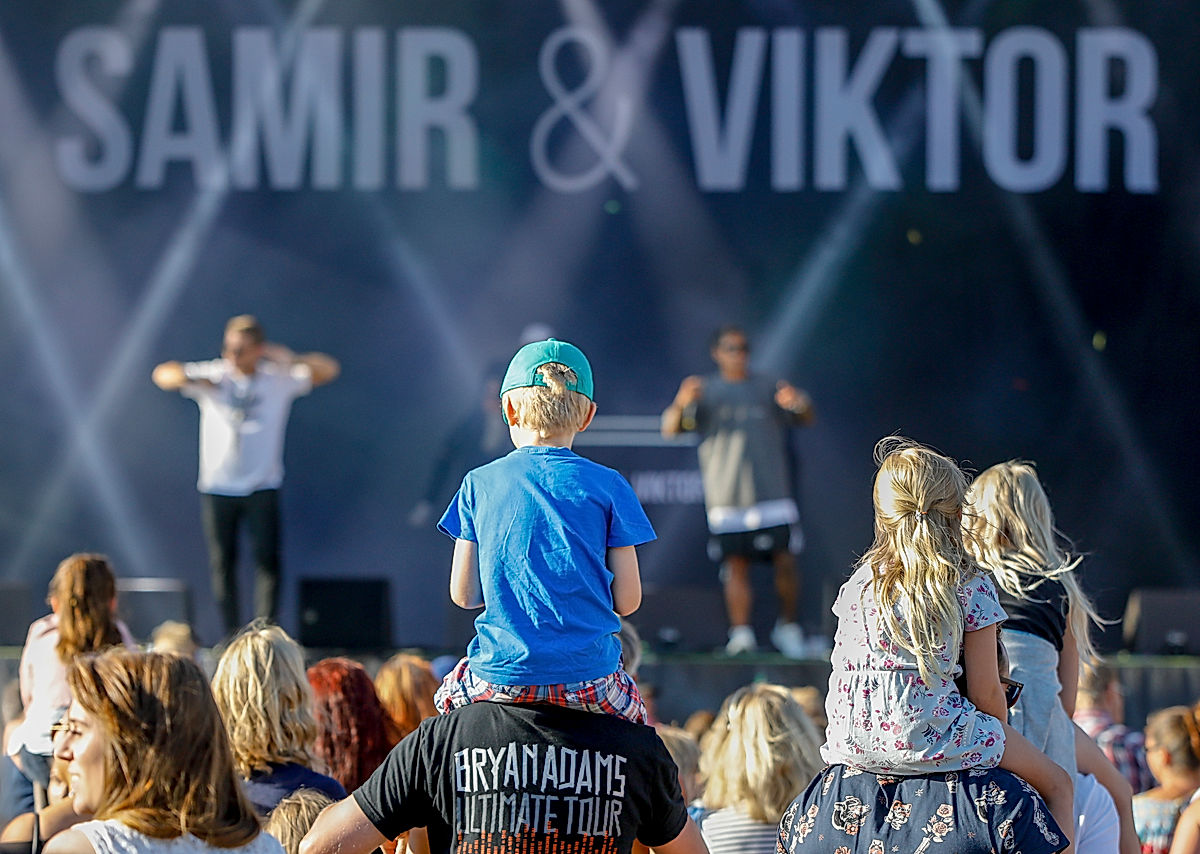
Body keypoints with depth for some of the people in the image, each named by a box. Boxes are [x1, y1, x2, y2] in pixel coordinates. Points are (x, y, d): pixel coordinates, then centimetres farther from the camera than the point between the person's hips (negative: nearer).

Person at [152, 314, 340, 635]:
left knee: (268, 560, -9)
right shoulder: (213, 376, -1)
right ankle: (231, 636, 9)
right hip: (217, 486, 1)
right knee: (222, 563, 3)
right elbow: (162, 375, -3)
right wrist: (190, 379, -26)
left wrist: (292, 360, -25)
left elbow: (328, 370, -6)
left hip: (262, 486, -1)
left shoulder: (279, 379, -2)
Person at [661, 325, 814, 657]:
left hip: (773, 490, 0)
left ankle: (787, 629, 10)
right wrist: (682, 404, -22)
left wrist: (798, 403, -19)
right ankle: (741, 633, -3)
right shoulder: (705, 391, 10)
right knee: (736, 566, -5)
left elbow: (807, 418, 6)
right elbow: (670, 428, 0)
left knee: (784, 561, -4)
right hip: (727, 497, 0)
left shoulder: (768, 387, 12)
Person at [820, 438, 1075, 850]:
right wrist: (1001, 734, 15)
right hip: (928, 738, -5)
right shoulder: (970, 587, -6)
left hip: (850, 745, 5)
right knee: (1057, 784, 12)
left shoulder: (858, 584, 6)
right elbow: (986, 693, -5)